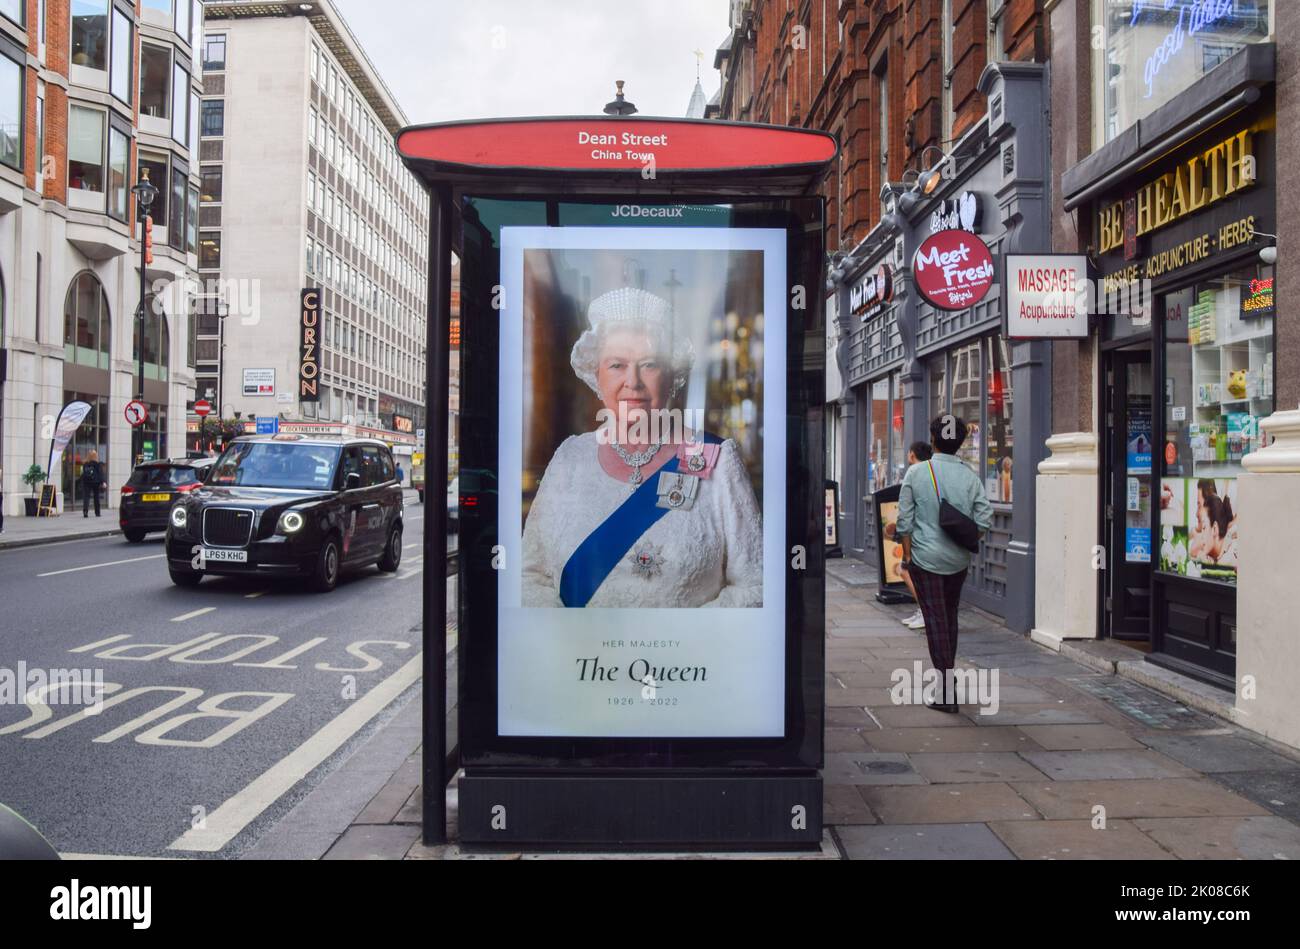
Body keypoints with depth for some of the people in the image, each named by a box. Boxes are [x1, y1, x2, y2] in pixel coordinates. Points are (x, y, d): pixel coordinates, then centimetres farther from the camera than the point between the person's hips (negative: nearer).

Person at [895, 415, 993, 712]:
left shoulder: (916, 473, -9)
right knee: (950, 616, 21)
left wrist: (907, 553, 0)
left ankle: (948, 692, -3)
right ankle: (948, 673, 33)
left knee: (936, 621, -1)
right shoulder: (970, 477, -2)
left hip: (926, 557, -3)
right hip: (959, 559, 3)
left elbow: (905, 519, -9)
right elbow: (985, 518, -4)